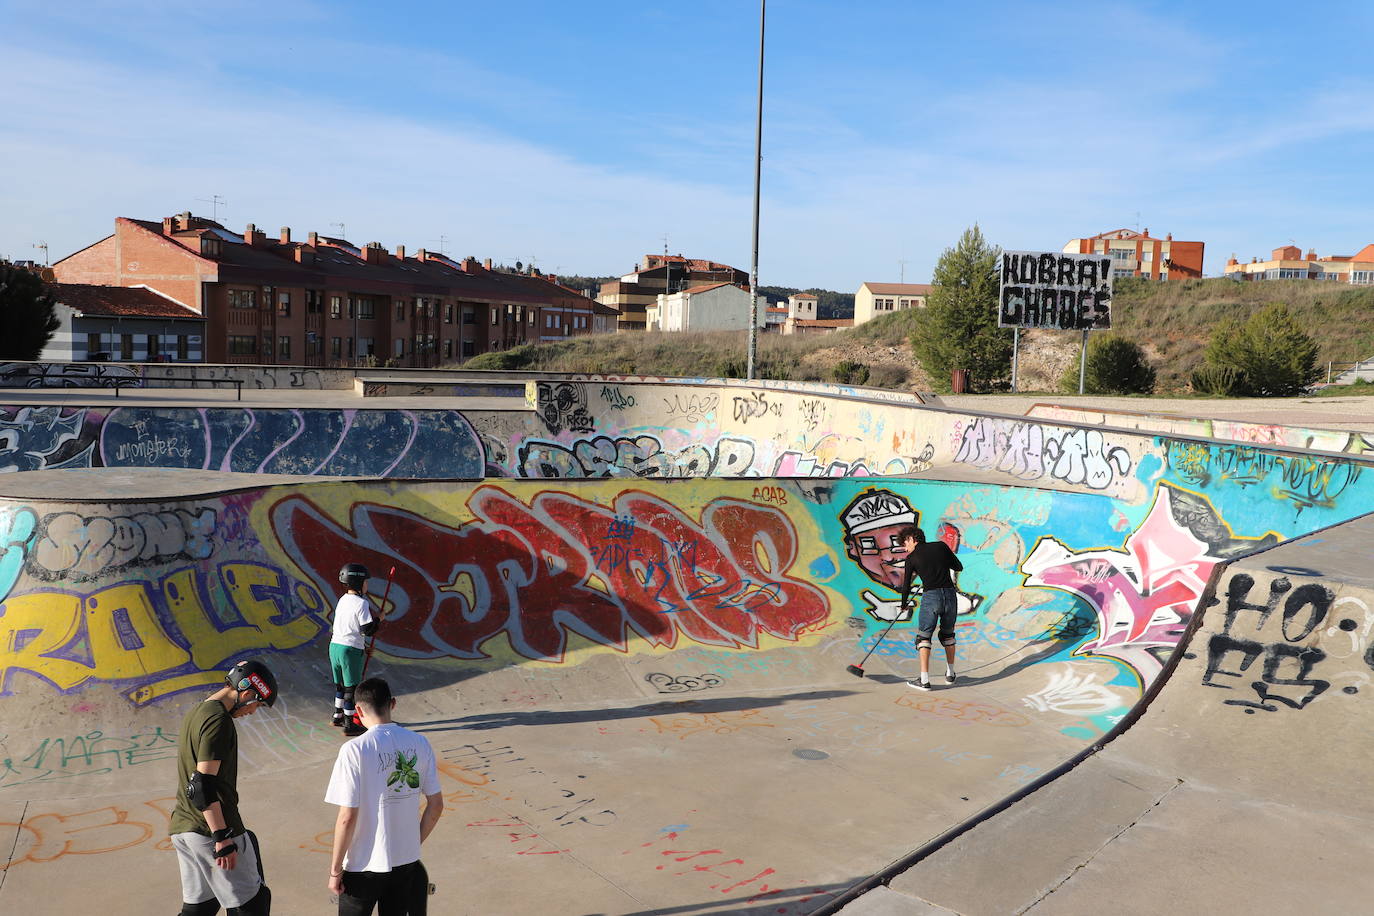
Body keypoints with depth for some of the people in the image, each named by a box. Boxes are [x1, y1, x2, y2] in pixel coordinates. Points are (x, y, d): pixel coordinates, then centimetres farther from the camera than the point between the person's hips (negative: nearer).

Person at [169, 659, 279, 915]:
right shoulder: (219, 720, -17)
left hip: (181, 827, 9)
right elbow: (203, 785, -22)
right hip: (211, 830, -9)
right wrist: (222, 837, -21)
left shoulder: (195, 712, 14)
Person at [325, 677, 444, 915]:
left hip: (364, 864, -4)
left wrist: (335, 869, -6)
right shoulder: (419, 743, -4)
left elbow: (347, 817, -18)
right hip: (406, 861, 4)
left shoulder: (355, 750, -18)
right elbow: (436, 805, 1)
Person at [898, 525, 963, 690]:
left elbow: (906, 585, 9)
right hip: (950, 594, 3)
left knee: (923, 637, 5)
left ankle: (924, 680, -3)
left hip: (930, 596, -3)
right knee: (948, 634, 22)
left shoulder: (911, 558, 4)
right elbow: (959, 567, 13)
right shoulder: (941, 546, 8)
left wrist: (904, 603, 26)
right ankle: (950, 674, 30)